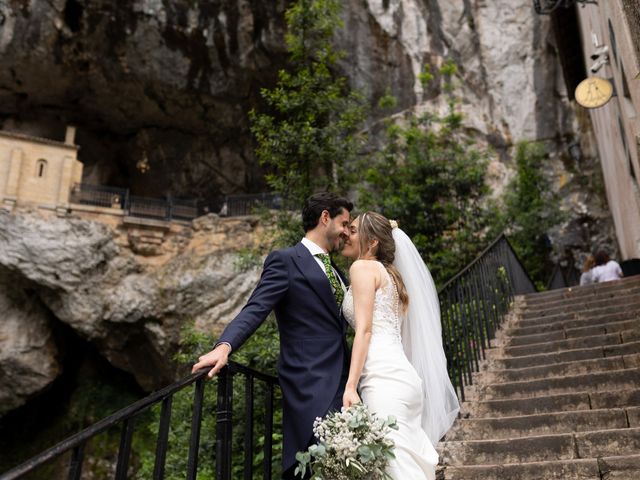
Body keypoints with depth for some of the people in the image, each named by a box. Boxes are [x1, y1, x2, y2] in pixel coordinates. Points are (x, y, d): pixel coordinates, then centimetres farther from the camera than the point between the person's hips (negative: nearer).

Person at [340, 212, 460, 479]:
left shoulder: (363, 267, -1)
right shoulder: (387, 272, 25)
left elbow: (364, 330, -11)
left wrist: (350, 386, -15)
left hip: (384, 378, -9)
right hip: (399, 375, 9)